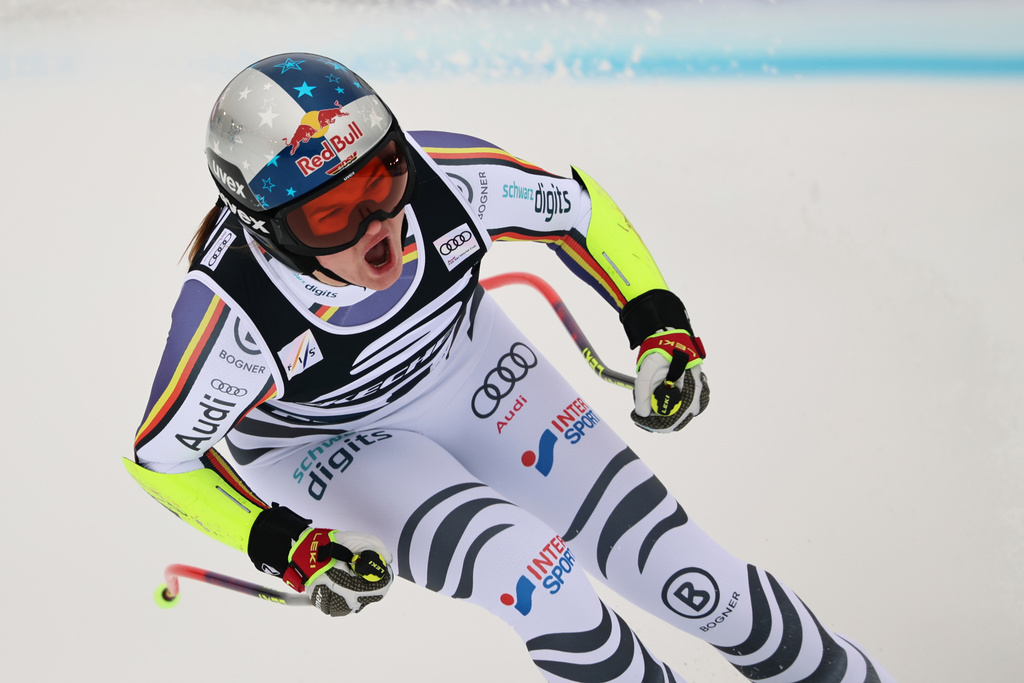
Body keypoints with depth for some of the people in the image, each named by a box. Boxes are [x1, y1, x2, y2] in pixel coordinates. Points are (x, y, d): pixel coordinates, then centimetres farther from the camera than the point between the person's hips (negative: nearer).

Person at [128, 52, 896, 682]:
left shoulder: (445, 176, -33)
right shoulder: (232, 312, -37)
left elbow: (579, 208, -12)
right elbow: (161, 456, -19)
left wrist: (664, 329, -19)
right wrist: (289, 550, -24)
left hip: (464, 365, 2)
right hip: (322, 445, -2)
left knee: (681, 571, -2)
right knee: (532, 574, -26)